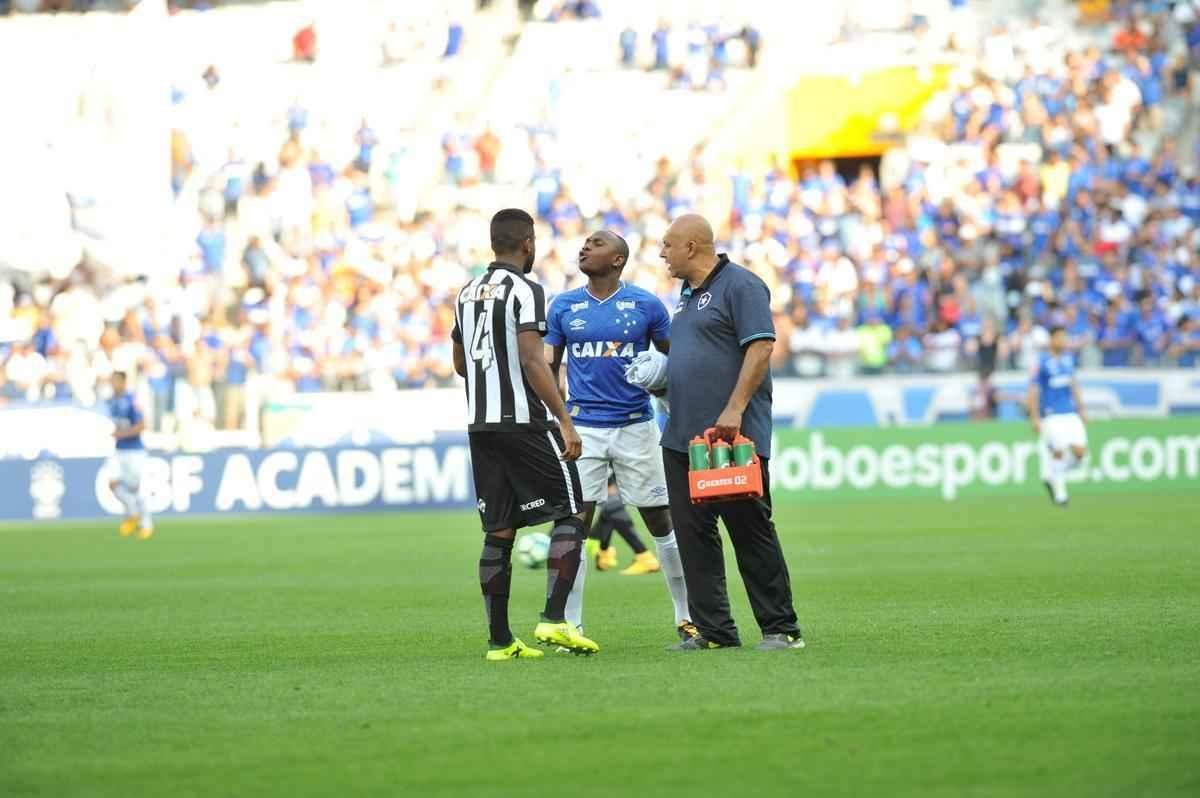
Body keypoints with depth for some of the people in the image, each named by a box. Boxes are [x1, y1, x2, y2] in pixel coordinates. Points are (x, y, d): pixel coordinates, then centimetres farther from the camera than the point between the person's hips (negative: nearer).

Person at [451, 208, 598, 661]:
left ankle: (499, 639, 6)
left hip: (479, 425, 7)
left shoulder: (467, 293, 14)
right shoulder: (525, 290, -9)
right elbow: (532, 361, -18)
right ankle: (554, 619, -12)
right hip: (525, 421, -7)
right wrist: (565, 421, -19)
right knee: (570, 514, 1)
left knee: (498, 531, 8)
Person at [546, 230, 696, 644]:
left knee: (661, 522, 5)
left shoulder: (646, 305, 1)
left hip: (635, 426, 0)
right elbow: (549, 368, 12)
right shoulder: (564, 307, 5)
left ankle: (686, 617, 15)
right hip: (583, 427, 1)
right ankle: (571, 626, -1)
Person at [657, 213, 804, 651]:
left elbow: (761, 348, -16)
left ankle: (780, 628, 0)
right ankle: (712, 629, 8)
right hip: (683, 436, 9)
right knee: (693, 534, 5)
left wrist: (734, 410, -22)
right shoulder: (688, 294, 20)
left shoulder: (740, 285, -8)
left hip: (733, 436, -9)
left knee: (752, 533, -5)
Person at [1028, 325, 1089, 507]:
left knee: (1080, 452, -6)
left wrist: (1081, 410, 20)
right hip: (1052, 416, -5)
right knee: (1058, 453, -8)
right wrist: (1035, 418, -11)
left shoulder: (1069, 359, 10)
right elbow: (1033, 392, -7)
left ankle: (1052, 476, 18)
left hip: (1071, 414, 6)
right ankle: (1060, 493, 9)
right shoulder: (1042, 363, -8)